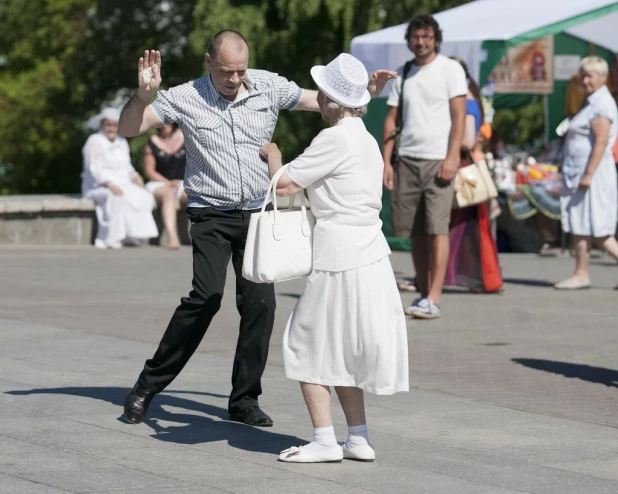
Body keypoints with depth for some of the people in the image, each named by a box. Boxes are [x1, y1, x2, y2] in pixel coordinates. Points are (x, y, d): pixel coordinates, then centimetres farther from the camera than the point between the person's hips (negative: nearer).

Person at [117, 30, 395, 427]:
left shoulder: (269, 87, 1)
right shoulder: (186, 99, -5)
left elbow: (324, 101, 10)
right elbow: (128, 128, -4)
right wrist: (144, 95, -23)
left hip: (258, 214, 3)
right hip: (211, 215, -3)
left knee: (260, 302, -4)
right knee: (206, 298, -17)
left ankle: (244, 400, 10)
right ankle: (148, 386, -5)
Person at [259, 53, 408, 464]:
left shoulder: (335, 140, -14)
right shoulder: (367, 140, 13)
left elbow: (284, 184, -11)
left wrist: (273, 154, 6)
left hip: (340, 259, -9)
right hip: (370, 256, 9)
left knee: (307, 344, 2)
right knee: (343, 350, 17)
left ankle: (325, 440, 1)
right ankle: (359, 438, 17)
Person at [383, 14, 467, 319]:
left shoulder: (450, 69, 1)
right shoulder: (403, 74, 15)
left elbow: (459, 116, -5)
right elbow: (391, 119, 15)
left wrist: (452, 157, -15)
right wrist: (386, 161, 6)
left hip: (438, 159, -5)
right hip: (406, 159, 5)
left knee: (436, 229, -10)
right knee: (414, 232, 5)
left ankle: (433, 300, -13)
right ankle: (423, 293, 13)